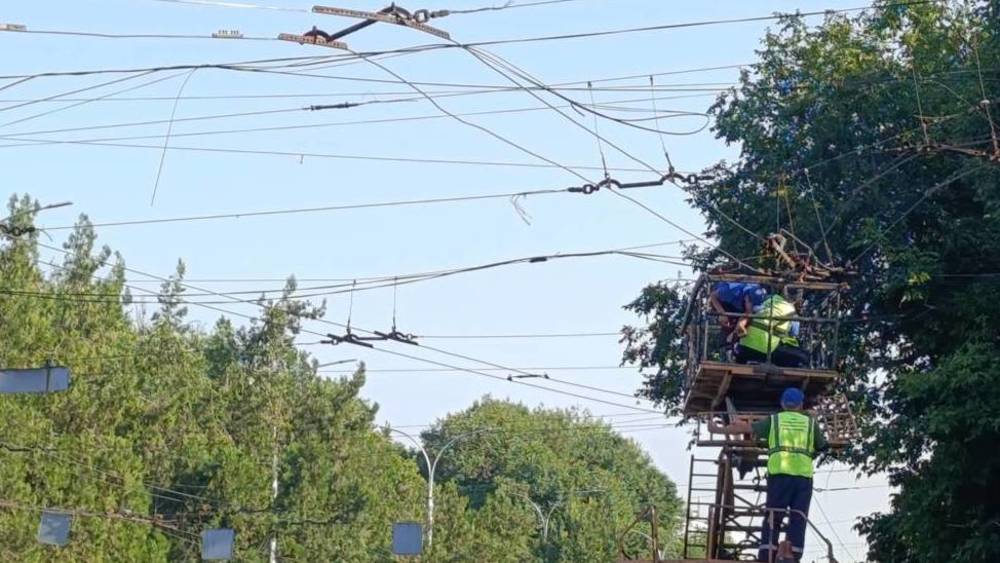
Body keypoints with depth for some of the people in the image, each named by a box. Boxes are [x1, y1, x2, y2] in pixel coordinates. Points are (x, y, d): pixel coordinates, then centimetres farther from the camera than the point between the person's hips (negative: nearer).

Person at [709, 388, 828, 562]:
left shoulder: (773, 420, 17)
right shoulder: (811, 423, 20)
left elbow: (745, 427, 16)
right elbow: (822, 446, 28)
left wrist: (719, 429, 26)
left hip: (779, 473, -1)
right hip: (804, 475, 1)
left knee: (773, 517, -2)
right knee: (798, 519, -1)